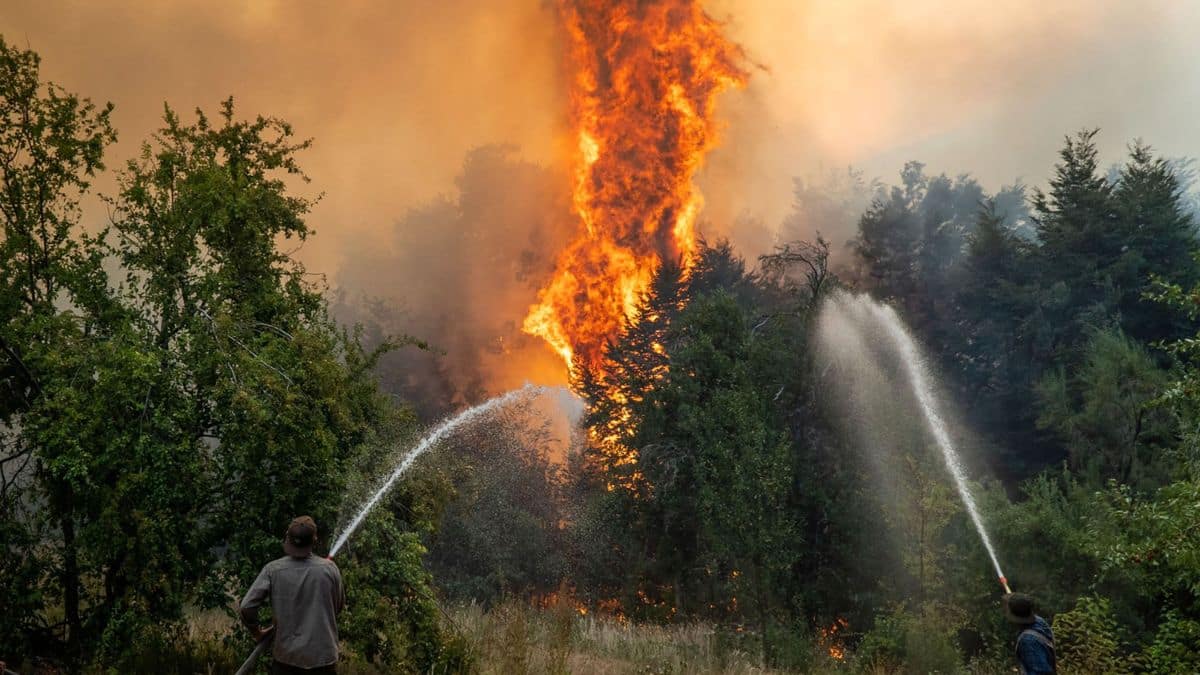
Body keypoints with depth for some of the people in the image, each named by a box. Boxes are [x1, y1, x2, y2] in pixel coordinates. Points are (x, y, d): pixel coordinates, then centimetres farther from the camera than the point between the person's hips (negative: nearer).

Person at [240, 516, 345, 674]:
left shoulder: (273, 570, -11)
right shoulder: (329, 569, -10)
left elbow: (247, 607, -12)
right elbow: (338, 607, 4)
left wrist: (257, 632, 5)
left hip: (287, 656, 0)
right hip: (322, 656, 0)